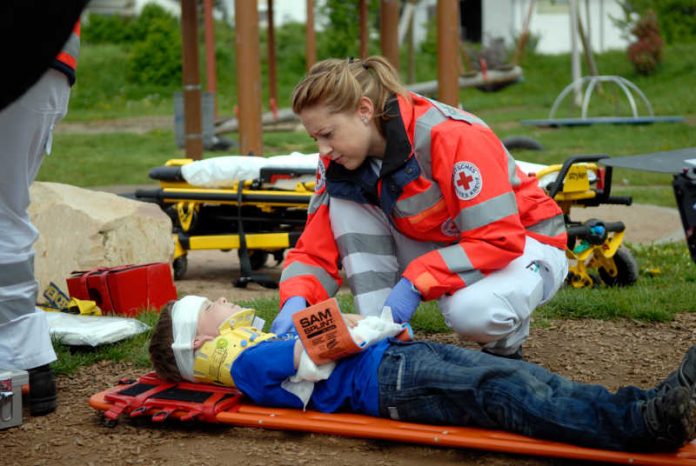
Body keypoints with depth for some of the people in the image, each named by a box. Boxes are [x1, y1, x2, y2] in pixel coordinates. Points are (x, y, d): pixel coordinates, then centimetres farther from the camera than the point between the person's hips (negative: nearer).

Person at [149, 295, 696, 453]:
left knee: (528, 379, -10)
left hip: (401, 356, 10)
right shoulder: (243, 360, 2)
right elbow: (308, 358, -11)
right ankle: (645, 423, -42)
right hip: (388, 379, -10)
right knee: (507, 396, -28)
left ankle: (648, 406, -23)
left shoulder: (257, 339, 33)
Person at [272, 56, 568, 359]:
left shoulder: (452, 137, -31)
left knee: (472, 310, -40)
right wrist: (296, 302, -28)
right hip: (446, 248, 6)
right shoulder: (338, 161, -10)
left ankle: (506, 346, -3)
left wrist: (414, 283, -35)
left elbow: (499, 240, -31)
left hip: (521, 244, -6)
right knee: (344, 202, -15)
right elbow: (316, 249, -7)